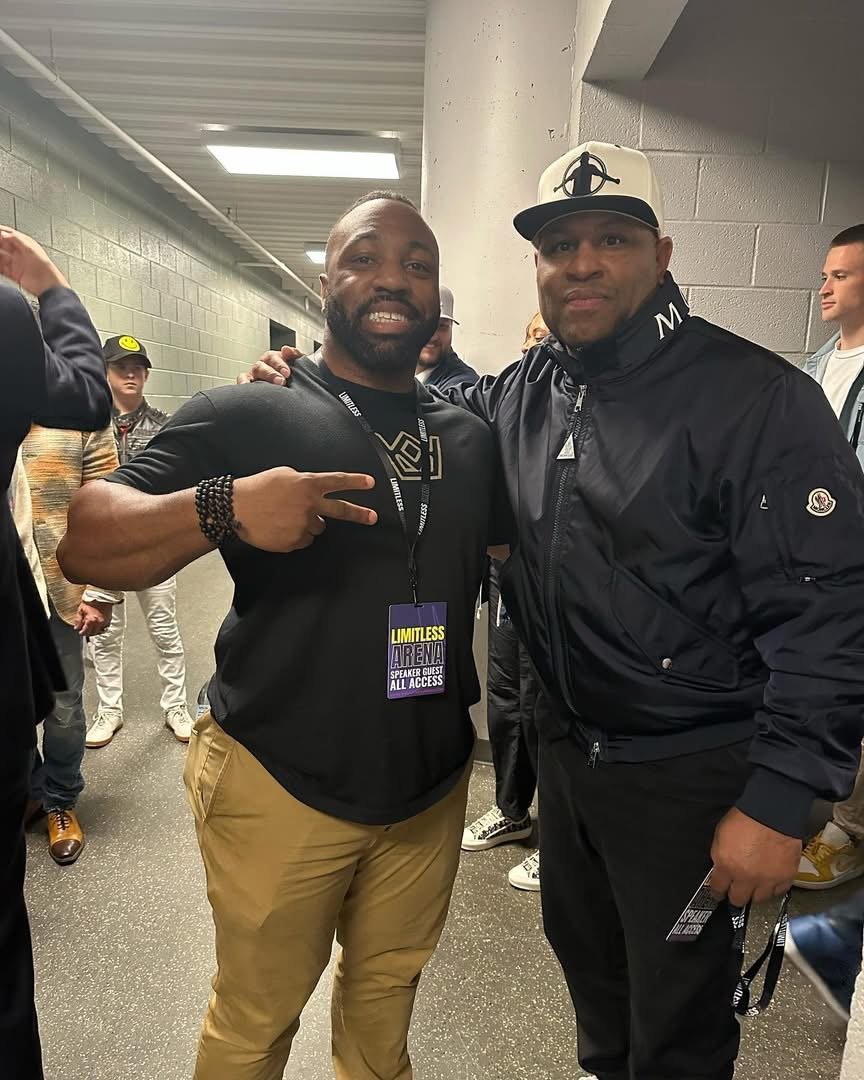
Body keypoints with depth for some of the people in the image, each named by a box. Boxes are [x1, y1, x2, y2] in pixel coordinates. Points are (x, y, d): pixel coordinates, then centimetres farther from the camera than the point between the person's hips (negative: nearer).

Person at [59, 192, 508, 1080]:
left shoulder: (470, 438, 4)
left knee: (387, 991, 24)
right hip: (281, 787, -4)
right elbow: (83, 545, -16)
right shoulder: (245, 418, -11)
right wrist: (222, 508, -34)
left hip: (432, 784, 4)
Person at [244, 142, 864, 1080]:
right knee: (581, 944, 30)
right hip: (567, 746, 7)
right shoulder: (521, 393, 0)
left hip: (691, 774, -6)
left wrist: (779, 801, -20)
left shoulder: (756, 400, -19)